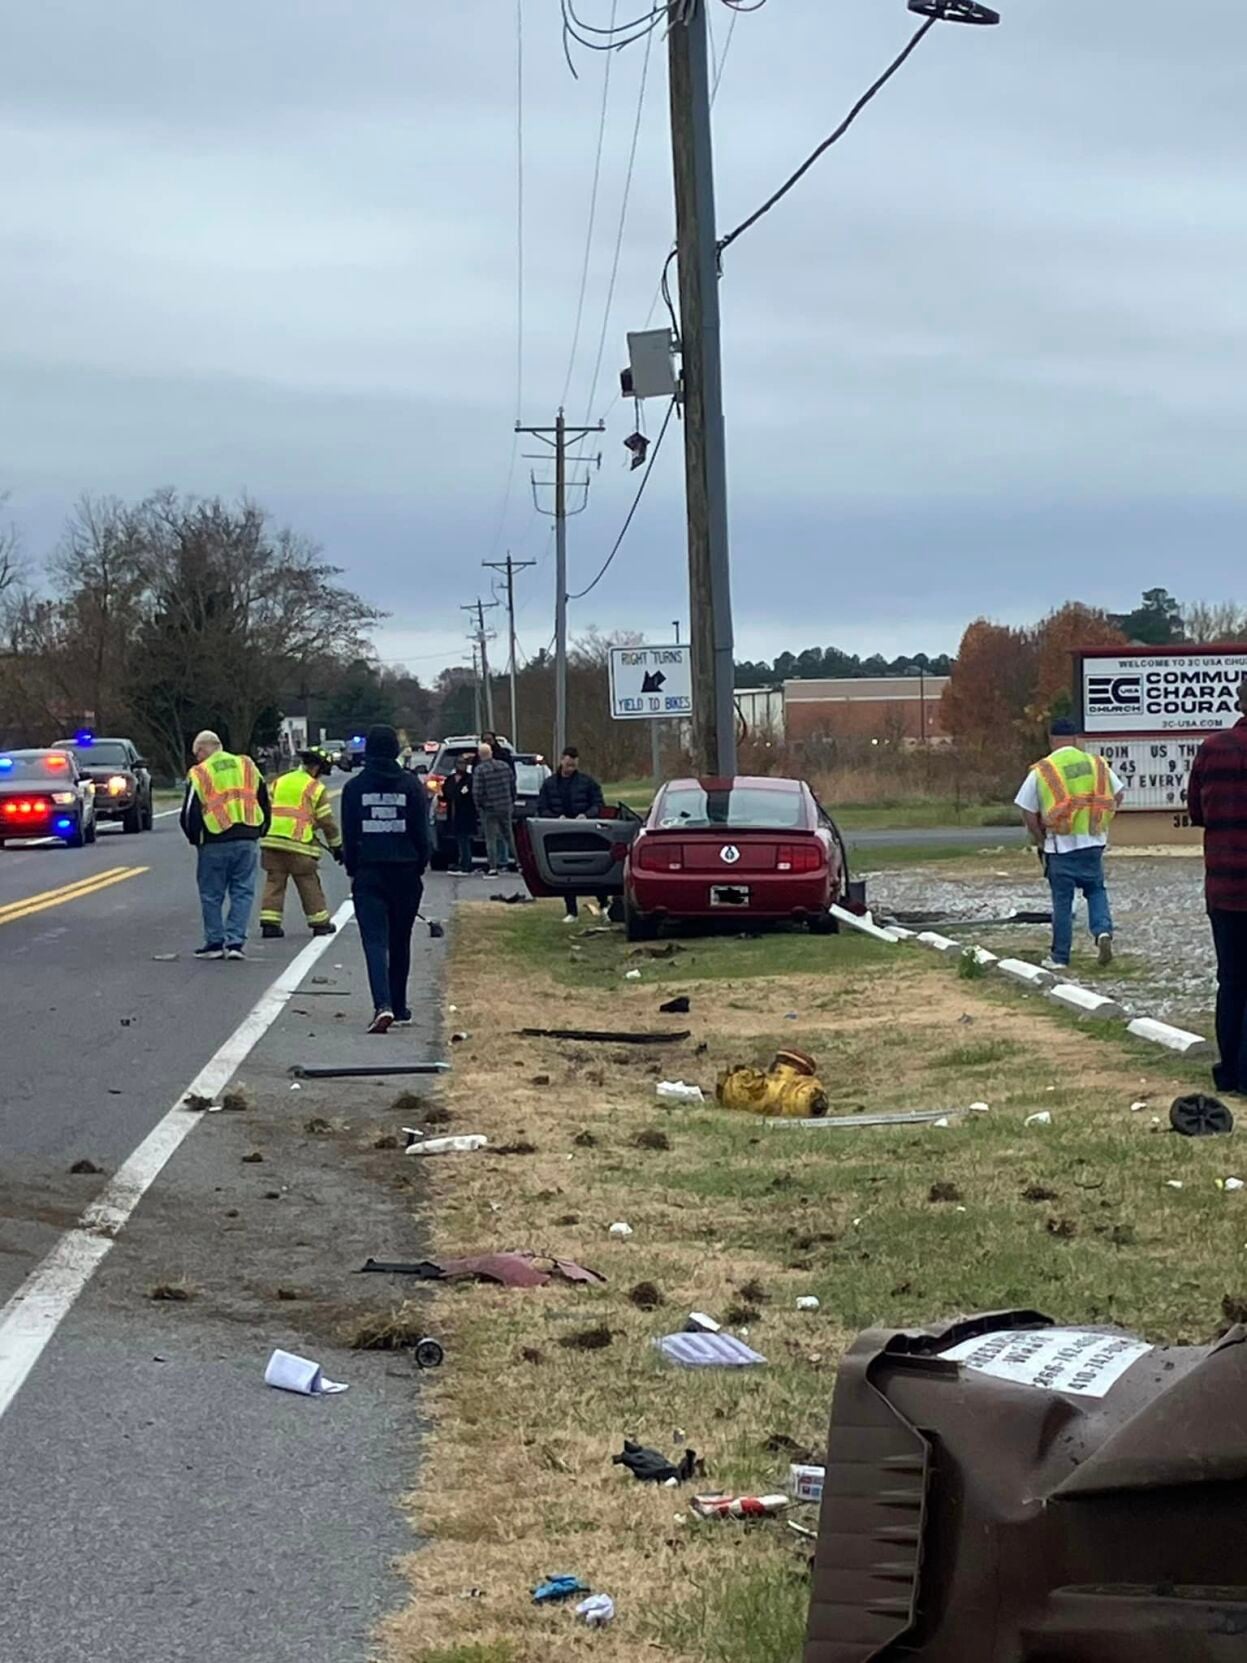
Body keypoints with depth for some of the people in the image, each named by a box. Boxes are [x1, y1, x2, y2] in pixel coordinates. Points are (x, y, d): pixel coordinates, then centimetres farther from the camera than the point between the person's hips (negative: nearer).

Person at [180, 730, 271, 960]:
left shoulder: (199, 774, -2)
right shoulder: (248, 767, 11)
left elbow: (190, 814, -2)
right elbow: (265, 804, 15)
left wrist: (195, 839, 14)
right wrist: (258, 832, 23)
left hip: (214, 843, -3)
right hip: (246, 841, 3)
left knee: (212, 895, 8)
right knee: (243, 892, 7)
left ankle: (215, 942, 10)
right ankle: (235, 942, 0)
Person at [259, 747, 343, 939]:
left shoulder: (279, 782, 16)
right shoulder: (316, 788, -1)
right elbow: (327, 821, 0)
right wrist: (336, 846, 10)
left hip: (272, 840, 4)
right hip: (299, 844, -4)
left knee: (274, 882, 7)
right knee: (309, 884, 7)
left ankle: (269, 923, 1)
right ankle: (320, 923, 15)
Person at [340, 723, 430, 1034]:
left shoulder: (354, 787, -1)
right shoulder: (411, 785, -1)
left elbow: (349, 835, 2)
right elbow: (422, 833, 1)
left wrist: (353, 869, 12)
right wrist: (419, 867, 12)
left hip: (368, 873, -1)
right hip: (405, 872, 1)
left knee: (375, 941, -7)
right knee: (400, 942, 15)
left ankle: (383, 1005, -25)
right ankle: (398, 1006, 24)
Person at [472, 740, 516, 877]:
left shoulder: (479, 770, -14)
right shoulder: (504, 766, 3)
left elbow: (477, 791, -16)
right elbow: (513, 785, 9)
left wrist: (478, 806, -1)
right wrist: (512, 802, 19)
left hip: (489, 809, -5)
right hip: (506, 807, 5)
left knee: (490, 839, 0)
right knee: (508, 835, 19)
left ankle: (492, 868, -2)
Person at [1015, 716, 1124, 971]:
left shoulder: (1042, 771, -6)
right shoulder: (1097, 765, 3)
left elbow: (1028, 812, -5)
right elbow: (1118, 795, 10)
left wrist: (1040, 840, 8)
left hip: (1060, 846, -2)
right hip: (1093, 843, 2)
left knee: (1062, 902, 5)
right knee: (1096, 890, 20)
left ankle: (1059, 957, 11)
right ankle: (1103, 931, -4)